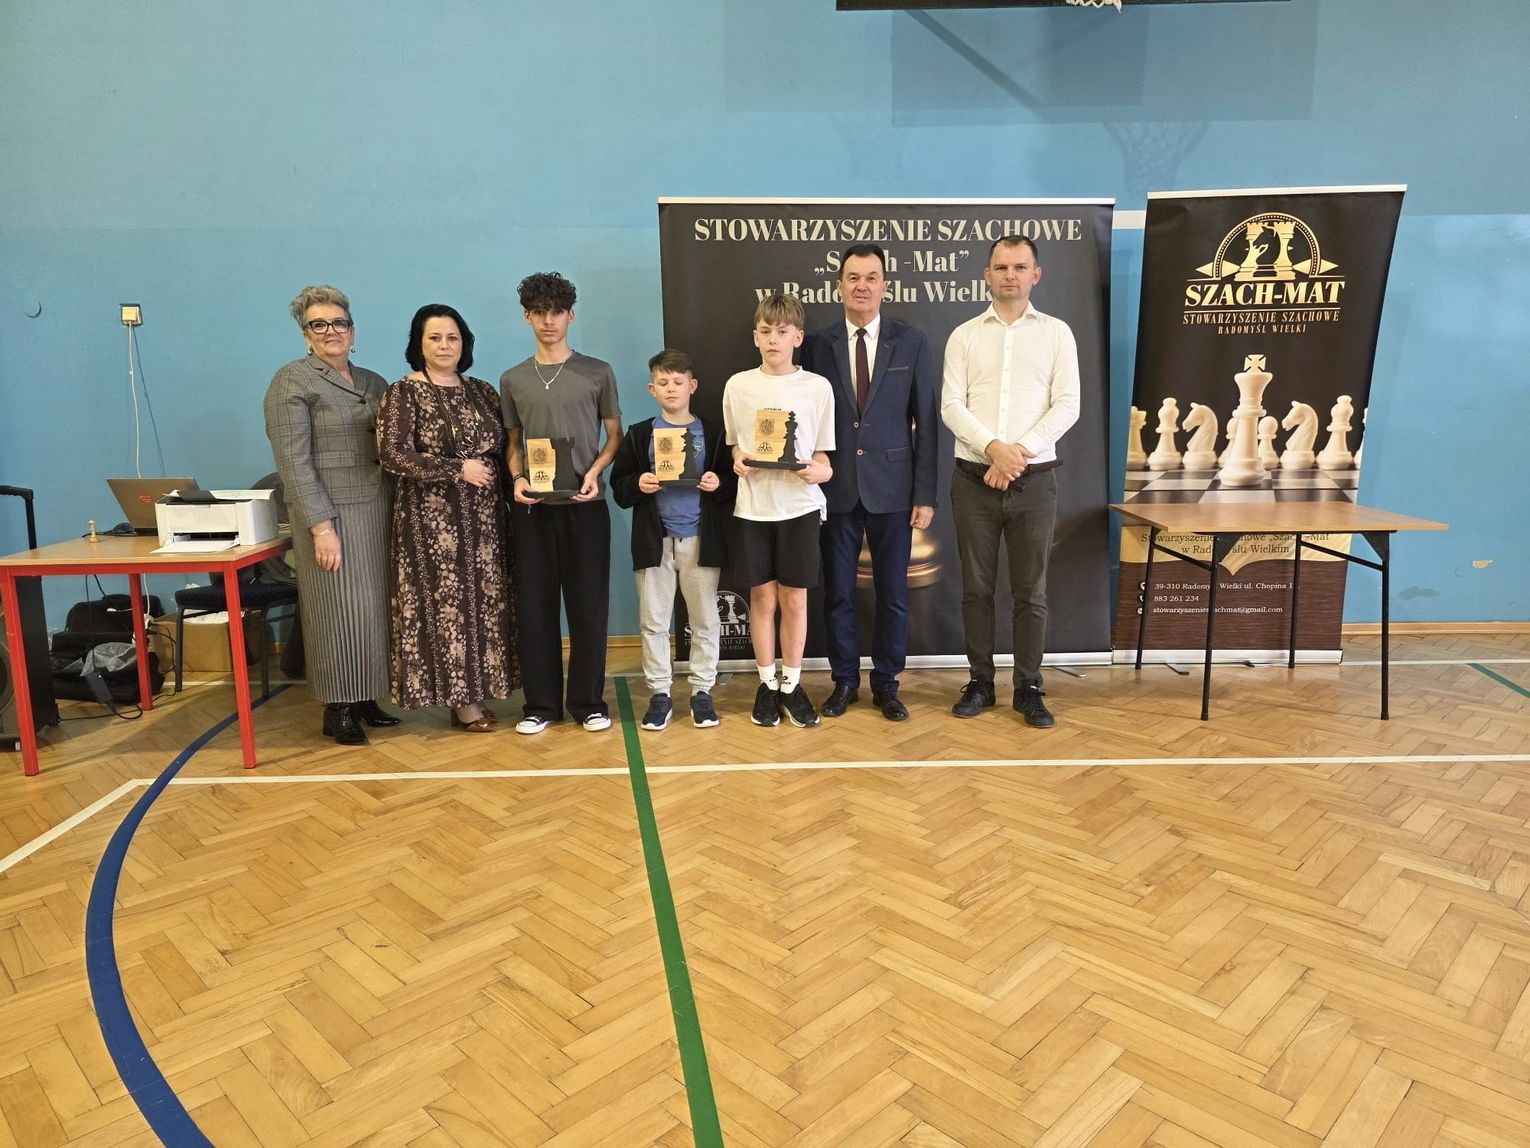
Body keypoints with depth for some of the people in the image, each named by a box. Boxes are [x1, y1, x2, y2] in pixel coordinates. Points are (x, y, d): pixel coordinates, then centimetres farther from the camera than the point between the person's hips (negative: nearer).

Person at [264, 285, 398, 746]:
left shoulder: (373, 382, 14)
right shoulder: (292, 381, -5)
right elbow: (294, 460, -12)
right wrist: (321, 525, -18)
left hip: (376, 510, 6)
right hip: (332, 513, -6)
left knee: (373, 607, 7)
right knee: (338, 610, -2)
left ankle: (364, 698, 19)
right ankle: (337, 709, 10)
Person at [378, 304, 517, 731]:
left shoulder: (481, 391, 12)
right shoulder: (403, 393, -4)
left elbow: (502, 445, 17)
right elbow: (393, 454, -14)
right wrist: (458, 469, -16)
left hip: (483, 514, 5)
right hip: (432, 516, -5)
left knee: (485, 600, 6)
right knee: (447, 602, -2)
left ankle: (475, 690, 17)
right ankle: (461, 700, 8)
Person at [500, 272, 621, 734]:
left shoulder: (597, 373, 4)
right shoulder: (513, 380, 10)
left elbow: (615, 435, 7)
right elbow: (513, 443, 15)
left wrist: (594, 472, -11)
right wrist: (517, 479, -5)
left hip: (585, 505, -2)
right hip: (533, 507, 2)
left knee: (588, 605, 1)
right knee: (536, 606, 4)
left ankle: (588, 702, 13)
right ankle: (541, 703, 15)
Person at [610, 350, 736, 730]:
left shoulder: (712, 433, 5)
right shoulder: (639, 434, 5)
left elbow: (731, 482, 6)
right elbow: (619, 488, 5)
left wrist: (719, 484, -14)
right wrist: (638, 485, -15)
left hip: (701, 539, 0)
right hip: (655, 539, 1)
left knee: (704, 620, 6)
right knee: (653, 621, 5)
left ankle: (702, 690, 19)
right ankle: (659, 693, 17)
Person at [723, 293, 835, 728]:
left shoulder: (818, 387, -1)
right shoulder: (738, 385, 3)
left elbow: (822, 451, 4)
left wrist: (823, 470, -17)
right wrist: (739, 460, -9)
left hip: (799, 506, -1)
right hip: (753, 507, 1)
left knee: (794, 599, 6)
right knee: (762, 598, 7)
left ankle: (792, 684, 20)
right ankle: (767, 684, 21)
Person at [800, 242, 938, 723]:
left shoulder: (912, 342, 1)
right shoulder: (817, 343, 2)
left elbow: (926, 422, 0)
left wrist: (925, 494, -4)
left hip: (891, 487, 0)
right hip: (836, 487, 1)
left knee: (892, 592, 8)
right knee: (836, 592, 8)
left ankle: (886, 683, 23)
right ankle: (844, 680, 24)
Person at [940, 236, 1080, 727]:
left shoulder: (1057, 333, 6)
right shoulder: (964, 335, 6)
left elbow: (1067, 405, -2)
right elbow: (951, 406, -2)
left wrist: (1020, 452, -13)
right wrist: (993, 447, -17)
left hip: (1033, 480, -1)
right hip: (974, 478, 1)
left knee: (1030, 591, 5)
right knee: (976, 588, 8)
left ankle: (1028, 688, 15)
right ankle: (980, 681, 20)